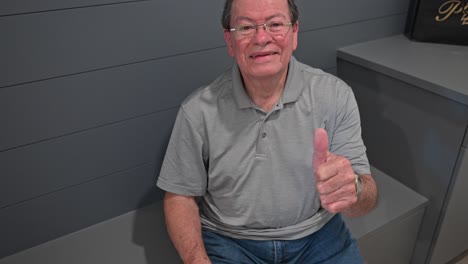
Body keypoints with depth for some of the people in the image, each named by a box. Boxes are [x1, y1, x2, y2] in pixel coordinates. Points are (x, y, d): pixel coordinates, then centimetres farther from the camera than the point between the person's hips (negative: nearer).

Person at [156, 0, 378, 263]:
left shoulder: (336, 96, -12)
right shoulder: (198, 111, -13)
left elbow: (366, 198, -12)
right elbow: (180, 196, -3)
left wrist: (353, 190, -36)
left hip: (317, 236, 2)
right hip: (229, 240, 0)